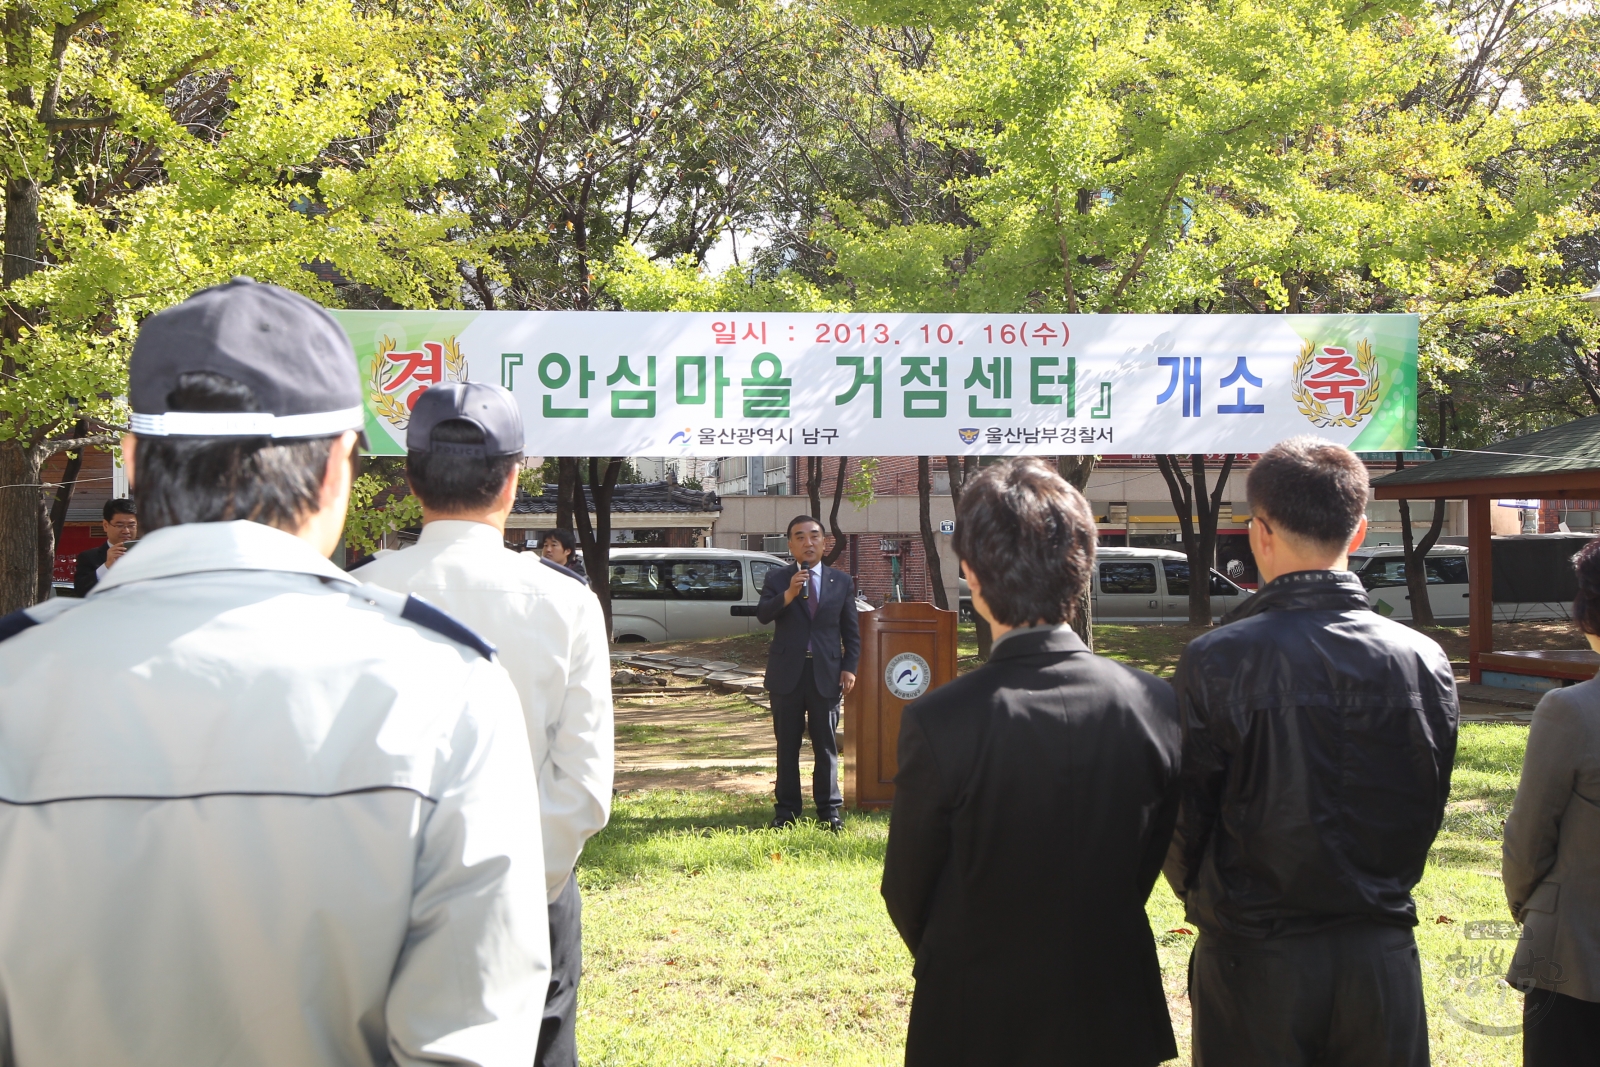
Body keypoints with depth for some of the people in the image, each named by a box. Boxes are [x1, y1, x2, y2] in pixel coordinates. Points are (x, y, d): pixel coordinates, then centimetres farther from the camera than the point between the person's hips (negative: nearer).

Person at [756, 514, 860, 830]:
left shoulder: (841, 582, 7)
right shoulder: (777, 578, 5)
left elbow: (851, 631, 9)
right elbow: (762, 614, -11)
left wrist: (850, 668, -1)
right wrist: (788, 595, -26)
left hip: (826, 674, 0)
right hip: (787, 673, 0)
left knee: (826, 745, 4)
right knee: (787, 745, 6)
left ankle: (829, 809, 11)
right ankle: (786, 809, 14)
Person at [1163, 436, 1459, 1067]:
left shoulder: (1214, 662, -14)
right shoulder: (1426, 664, -5)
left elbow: (1182, 822, -7)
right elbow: (1426, 815, 5)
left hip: (1252, 960, -2)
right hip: (1381, 955, 3)